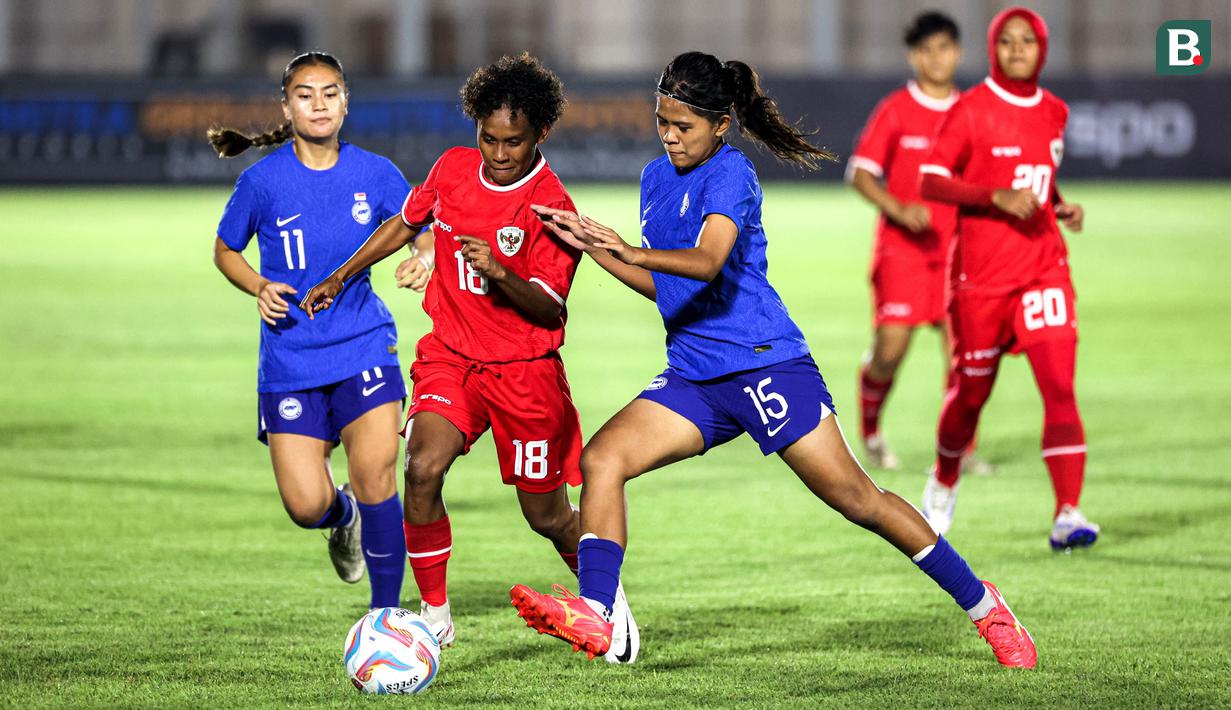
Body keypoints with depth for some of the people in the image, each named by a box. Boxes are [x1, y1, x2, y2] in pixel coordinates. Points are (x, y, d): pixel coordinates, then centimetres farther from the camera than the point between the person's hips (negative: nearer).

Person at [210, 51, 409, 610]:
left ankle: (386, 612, 0)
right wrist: (259, 288, -9)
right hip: (291, 358, 0)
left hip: (363, 344, 0)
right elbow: (225, 251, 10)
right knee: (307, 506, -8)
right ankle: (344, 516, 32)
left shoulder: (374, 173, -1)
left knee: (374, 475, -18)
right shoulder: (264, 180, -4)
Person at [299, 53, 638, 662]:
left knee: (546, 515, 6)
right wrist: (341, 277, 22)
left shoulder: (552, 207, -15)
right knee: (423, 468, -23)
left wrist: (501, 275, -33)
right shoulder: (454, 168, 0)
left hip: (525, 369, -3)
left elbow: (550, 310, -15)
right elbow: (406, 223, 19)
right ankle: (435, 616, -10)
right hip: (450, 355, 3)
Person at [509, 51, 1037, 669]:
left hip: (765, 363, -7)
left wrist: (634, 253, -43)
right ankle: (593, 617, -23)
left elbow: (708, 261, -28)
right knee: (602, 457, -14)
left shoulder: (729, 173, -10)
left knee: (855, 499, -7)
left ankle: (982, 605, 7)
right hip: (692, 377, 7)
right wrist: (593, 247, 10)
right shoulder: (657, 178, 14)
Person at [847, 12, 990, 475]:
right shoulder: (895, 111, -3)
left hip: (956, 245, 3)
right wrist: (899, 210, -17)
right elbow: (860, 173, -4)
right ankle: (870, 429, 20)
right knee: (890, 349, -7)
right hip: (902, 248, -3)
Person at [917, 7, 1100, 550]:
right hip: (982, 272, -3)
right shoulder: (971, 109, -7)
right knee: (972, 389, 10)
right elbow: (930, 181, -11)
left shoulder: (1054, 112, 9)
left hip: (1044, 266, 3)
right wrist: (996, 197, -23)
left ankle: (1067, 515, -18)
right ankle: (943, 484, 39)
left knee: (1060, 387, -13)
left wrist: (1062, 207, 5)